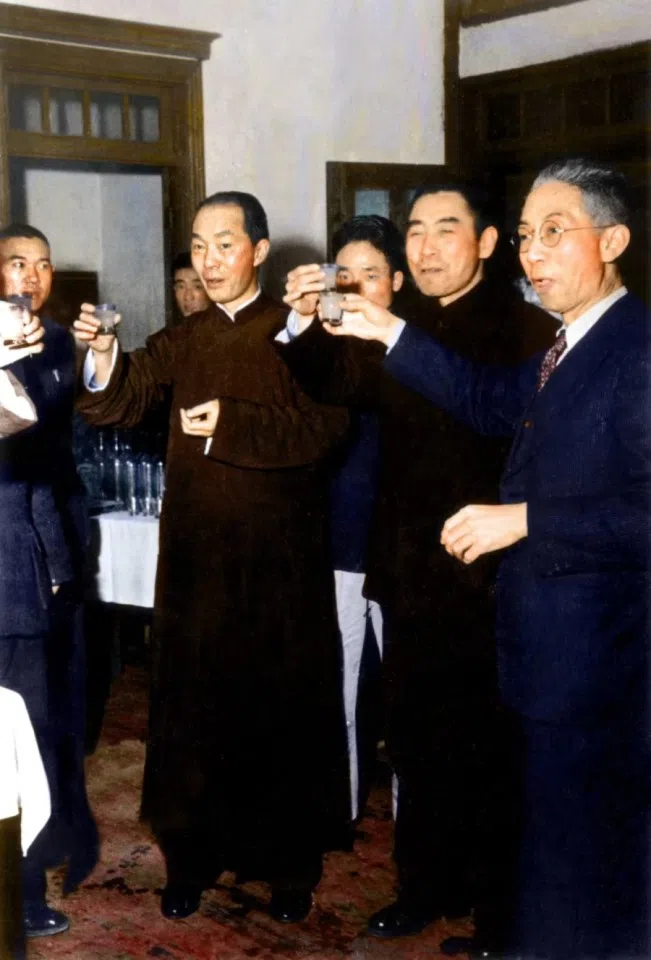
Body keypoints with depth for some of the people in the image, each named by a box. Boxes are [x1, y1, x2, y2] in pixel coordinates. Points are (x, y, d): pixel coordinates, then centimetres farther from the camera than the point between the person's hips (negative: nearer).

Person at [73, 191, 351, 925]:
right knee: (192, 704, 9)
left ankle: (290, 864, 21)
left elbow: (325, 426, -13)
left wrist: (235, 423, -20)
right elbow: (120, 401, -2)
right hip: (196, 552, 4)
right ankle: (192, 857, 24)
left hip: (279, 555, -3)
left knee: (282, 706, 6)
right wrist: (103, 356, -22)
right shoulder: (183, 340, 11)